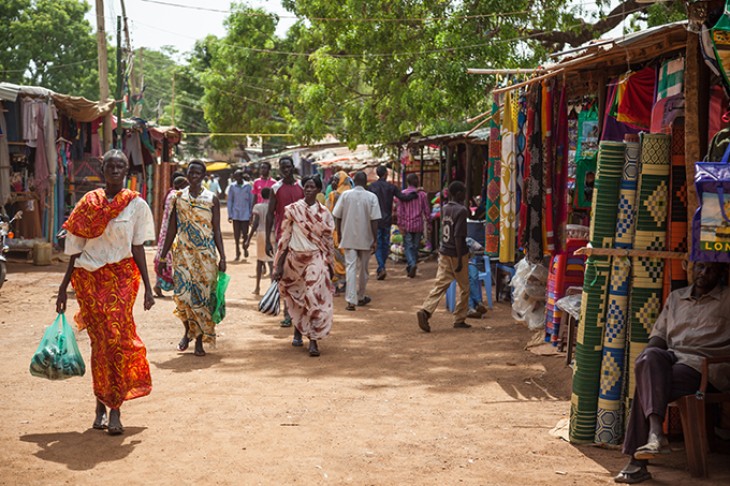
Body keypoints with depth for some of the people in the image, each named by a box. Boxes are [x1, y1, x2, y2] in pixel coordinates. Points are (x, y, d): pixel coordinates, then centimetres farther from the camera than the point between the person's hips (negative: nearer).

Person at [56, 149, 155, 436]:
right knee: (100, 341, 3)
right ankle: (102, 403, 15)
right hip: (88, 278, 1)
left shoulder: (136, 205, 3)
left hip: (121, 276, -1)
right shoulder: (88, 203, 6)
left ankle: (114, 408, -3)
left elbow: (138, 249, 5)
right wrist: (63, 288, 8)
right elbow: (76, 250, 9)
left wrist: (147, 287, 1)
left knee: (116, 339, -7)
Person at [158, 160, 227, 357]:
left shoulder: (212, 199, 4)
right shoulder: (178, 197, 8)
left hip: (206, 253, -1)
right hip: (183, 252, 1)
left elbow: (217, 230, 4)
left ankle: (199, 340, 8)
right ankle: (188, 331, 17)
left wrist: (222, 257, -3)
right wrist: (163, 256, 8)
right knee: (182, 293, -9)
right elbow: (172, 229, 10)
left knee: (203, 294, -2)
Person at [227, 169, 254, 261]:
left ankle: (245, 247, 31)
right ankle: (237, 252, 13)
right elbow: (229, 201, 4)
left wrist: (251, 214, 2)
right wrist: (230, 215, -1)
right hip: (235, 214, 1)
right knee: (236, 234, 2)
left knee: (245, 233, 3)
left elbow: (251, 201, 4)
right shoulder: (232, 187, 2)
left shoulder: (247, 186, 0)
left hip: (245, 214, -1)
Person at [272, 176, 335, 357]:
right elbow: (284, 237, 0)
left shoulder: (323, 212, 3)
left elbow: (328, 240, 9)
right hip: (295, 258, 1)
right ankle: (297, 332, 35)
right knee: (297, 298, 13)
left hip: (316, 259, 0)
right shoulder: (292, 209, -1)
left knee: (315, 298, -11)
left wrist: (329, 264, 9)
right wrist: (279, 265, -2)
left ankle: (313, 341, -7)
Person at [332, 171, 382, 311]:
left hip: (348, 238, 0)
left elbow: (337, 217, 1)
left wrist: (339, 235, 12)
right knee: (363, 269, 14)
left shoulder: (345, 195, -2)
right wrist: (375, 240, -4)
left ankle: (351, 300, -13)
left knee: (351, 268, -3)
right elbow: (374, 220, -10)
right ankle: (361, 297, 29)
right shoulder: (371, 197, -6)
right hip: (365, 239, 0)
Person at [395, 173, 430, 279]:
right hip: (418, 225, 1)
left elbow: (400, 210, -6)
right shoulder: (422, 194, -1)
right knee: (415, 247, 11)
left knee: (408, 246, 2)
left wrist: (400, 225, -4)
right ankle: (411, 269, 15)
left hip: (407, 225, -1)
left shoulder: (403, 194, -4)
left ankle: (412, 264, -21)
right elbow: (427, 210, 2)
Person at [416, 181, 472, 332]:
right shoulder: (461, 210, -16)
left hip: (444, 252, 6)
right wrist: (460, 260, -19)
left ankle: (425, 311, -17)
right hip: (457, 253, -6)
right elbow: (458, 236, -20)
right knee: (464, 287, 9)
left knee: (440, 284, 2)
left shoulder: (445, 208, 7)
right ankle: (459, 319, 15)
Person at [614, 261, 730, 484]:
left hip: (700, 365, -5)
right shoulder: (676, 297, 25)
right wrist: (648, 355, -1)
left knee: (646, 384, -29)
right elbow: (658, 334, 20)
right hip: (669, 358, 5)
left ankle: (637, 463, -32)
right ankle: (656, 431, -41)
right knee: (650, 357, -32)